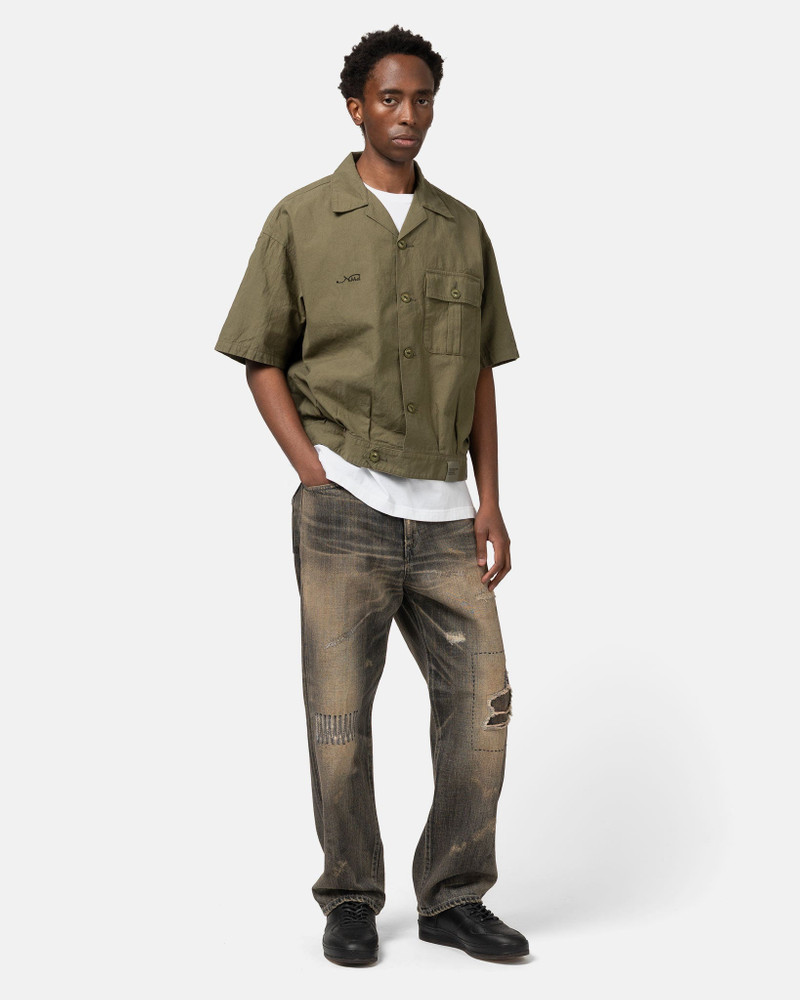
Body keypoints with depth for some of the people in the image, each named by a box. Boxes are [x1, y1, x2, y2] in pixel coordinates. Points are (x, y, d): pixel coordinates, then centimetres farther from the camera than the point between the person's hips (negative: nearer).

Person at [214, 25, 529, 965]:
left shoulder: (463, 230, 12)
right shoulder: (302, 220, 3)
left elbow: (480, 376, 14)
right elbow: (263, 361, 4)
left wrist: (490, 501, 6)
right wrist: (312, 471, -8)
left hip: (442, 509, 4)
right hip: (345, 504, -3)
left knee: (481, 694, 1)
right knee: (339, 708, 1)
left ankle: (453, 897, 16)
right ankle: (350, 900, 17)